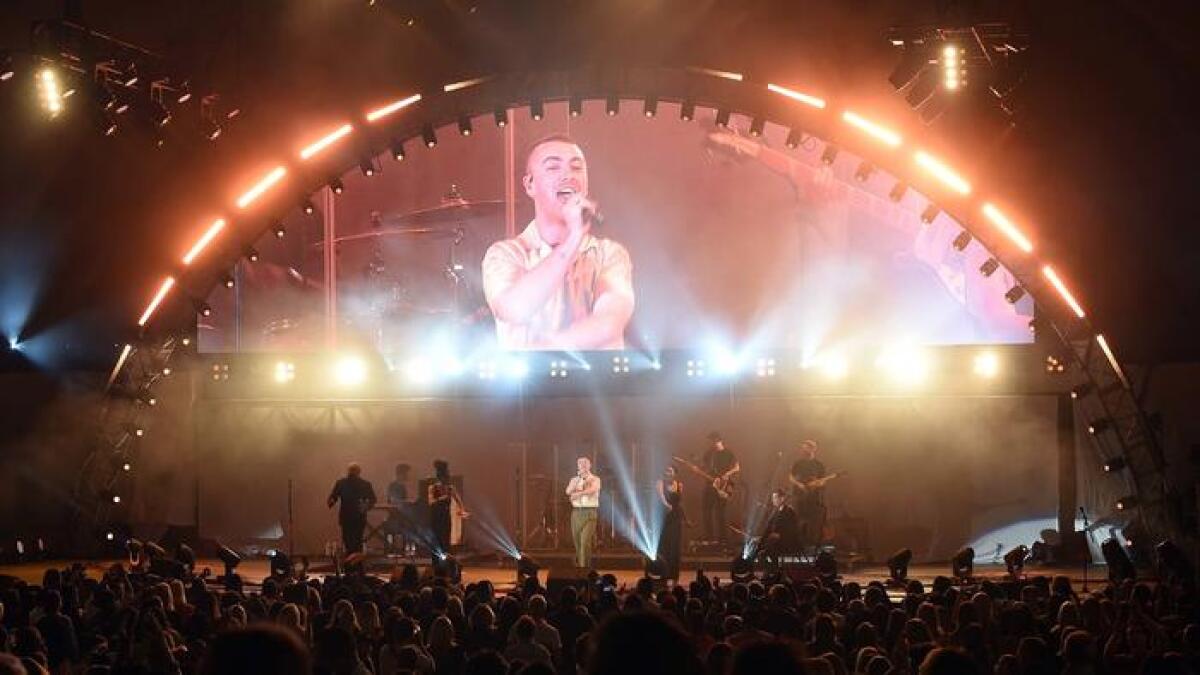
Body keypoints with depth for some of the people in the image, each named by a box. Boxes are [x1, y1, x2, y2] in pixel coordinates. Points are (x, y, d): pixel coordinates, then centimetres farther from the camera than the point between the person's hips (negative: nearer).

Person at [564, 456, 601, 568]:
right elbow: (568, 492, -4)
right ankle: (578, 564, 13)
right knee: (577, 541, 4)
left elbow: (592, 490, -16)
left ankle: (584, 567, -15)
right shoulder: (574, 480, 14)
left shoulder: (595, 479, 4)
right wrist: (579, 478, -7)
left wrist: (577, 493, -8)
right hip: (576, 512, 4)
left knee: (585, 541, -14)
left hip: (589, 512, -4)